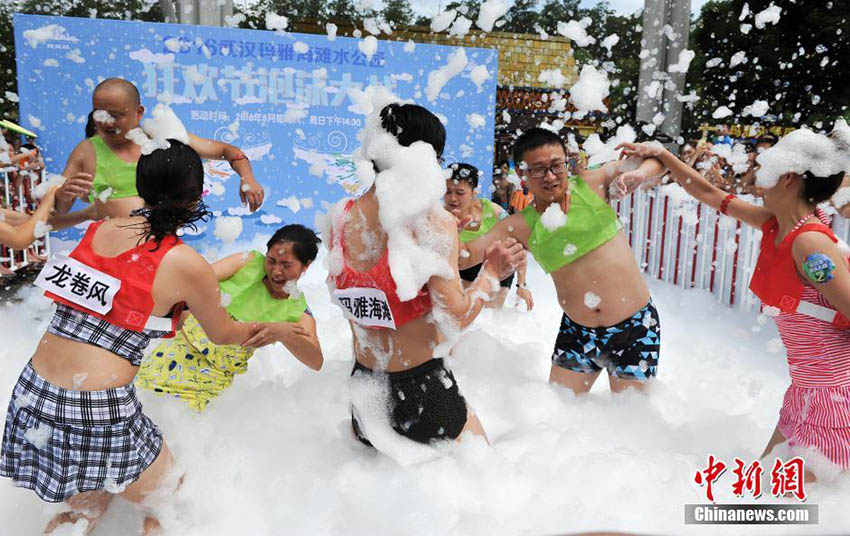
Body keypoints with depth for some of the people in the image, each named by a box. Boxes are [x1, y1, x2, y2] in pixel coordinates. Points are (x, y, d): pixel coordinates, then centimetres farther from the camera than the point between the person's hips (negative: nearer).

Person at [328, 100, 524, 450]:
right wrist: (492, 272, -4)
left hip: (364, 386, 6)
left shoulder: (341, 216, -3)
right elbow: (454, 317, -21)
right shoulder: (434, 221, -20)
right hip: (421, 391, -6)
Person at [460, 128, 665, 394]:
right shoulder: (520, 226, -5)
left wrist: (638, 173, -22)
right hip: (577, 332, 3)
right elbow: (465, 255, -10)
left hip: (635, 325, -2)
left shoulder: (591, 183, -8)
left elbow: (655, 159, 0)